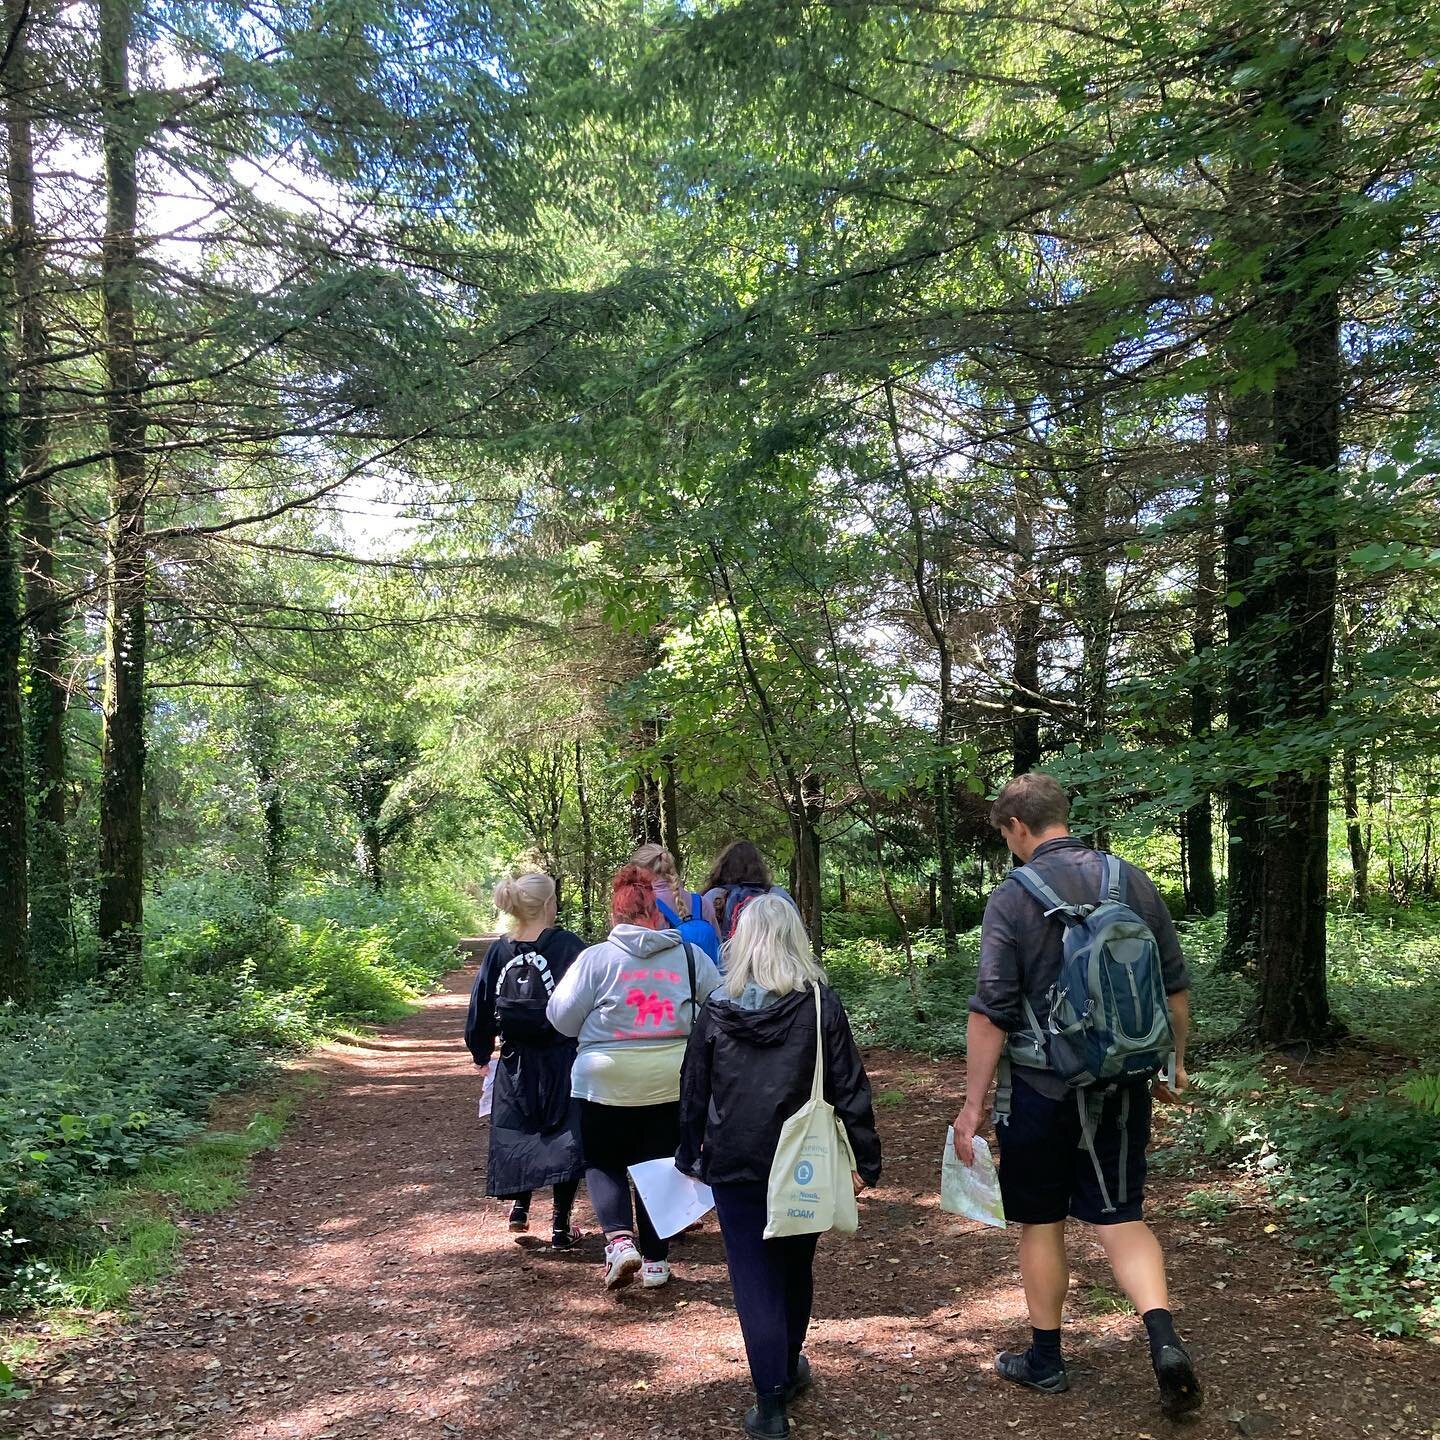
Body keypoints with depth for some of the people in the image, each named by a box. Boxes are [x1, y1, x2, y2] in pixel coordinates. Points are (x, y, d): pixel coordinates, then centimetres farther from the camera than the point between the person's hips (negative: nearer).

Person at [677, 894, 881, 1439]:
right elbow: (849, 1087, -7)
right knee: (795, 1268, 21)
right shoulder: (819, 1003, -8)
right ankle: (787, 1370, 38)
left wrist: (689, 1154, 18)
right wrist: (864, 1159, 1)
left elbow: (693, 1089, 5)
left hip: (733, 1164, 0)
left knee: (754, 1279, 6)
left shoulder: (717, 1008, -3)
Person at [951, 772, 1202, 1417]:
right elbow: (1175, 986, 7)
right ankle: (1164, 1340, -5)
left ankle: (1045, 1358, 26)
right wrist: (1174, 1061, 21)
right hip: (1122, 1085, 4)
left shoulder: (1012, 897, -14)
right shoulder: (1133, 880, -1)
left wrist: (973, 1103, -8)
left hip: (1041, 1088, -3)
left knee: (1041, 1223, 13)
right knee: (1121, 1217, 14)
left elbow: (990, 1013, -15)